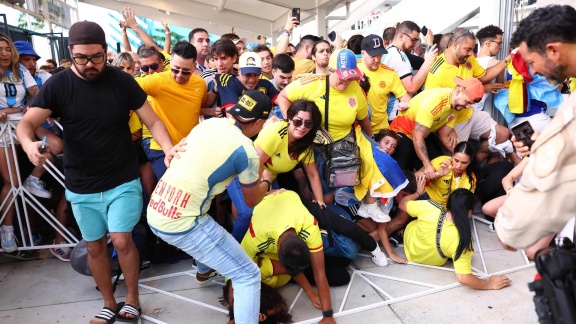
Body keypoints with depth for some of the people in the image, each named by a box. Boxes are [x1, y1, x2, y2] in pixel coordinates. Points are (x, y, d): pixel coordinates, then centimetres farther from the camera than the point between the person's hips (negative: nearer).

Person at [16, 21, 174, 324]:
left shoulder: (123, 81, -7)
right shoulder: (57, 85, -6)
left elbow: (153, 121, -7)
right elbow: (26, 123, -13)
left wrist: (169, 149, -27)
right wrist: (29, 144, -37)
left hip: (123, 181, -2)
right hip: (81, 187, 2)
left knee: (122, 240, -8)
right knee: (95, 246, 12)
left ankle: (132, 298, 17)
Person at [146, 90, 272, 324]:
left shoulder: (209, 122, 6)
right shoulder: (246, 150, -13)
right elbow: (252, 201, 4)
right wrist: (266, 181, 24)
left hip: (155, 213, 8)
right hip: (181, 225, -8)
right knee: (248, 275, 2)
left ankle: (205, 272, 62)